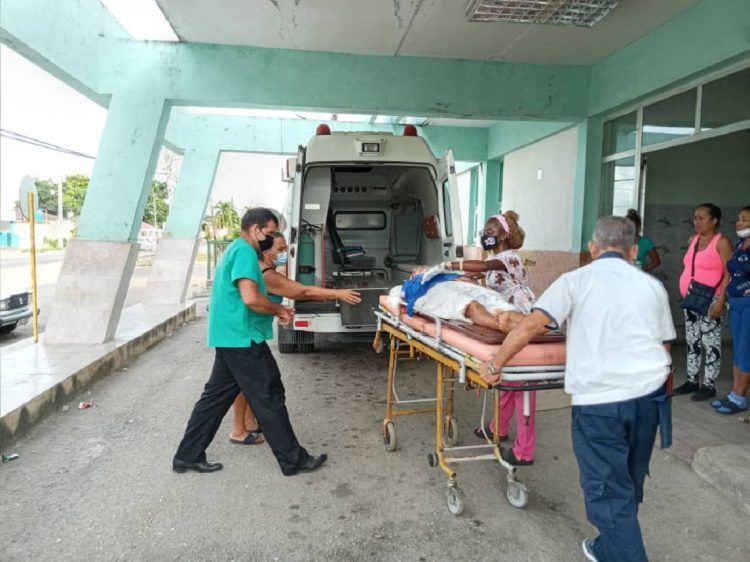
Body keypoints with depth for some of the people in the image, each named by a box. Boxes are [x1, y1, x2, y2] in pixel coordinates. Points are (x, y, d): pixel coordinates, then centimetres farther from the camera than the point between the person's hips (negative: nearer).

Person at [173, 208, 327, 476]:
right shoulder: (245, 252, -15)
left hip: (230, 337, 10)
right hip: (243, 338, -10)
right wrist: (279, 310, -8)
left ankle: (188, 456, 24)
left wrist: (276, 310, 12)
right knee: (269, 398, -2)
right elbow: (251, 298, -26)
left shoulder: (233, 250, 18)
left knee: (216, 396, 16)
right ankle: (293, 460, 9)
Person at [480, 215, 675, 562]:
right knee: (628, 485, 22)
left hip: (598, 399, -5)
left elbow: (531, 326, -10)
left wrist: (494, 364, -2)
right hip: (649, 392, 5)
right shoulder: (652, 286, 12)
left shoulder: (575, 280, 1)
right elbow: (664, 345, 16)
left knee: (608, 491, 7)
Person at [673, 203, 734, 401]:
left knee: (710, 344, -2)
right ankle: (691, 381, 21)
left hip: (710, 301, -7)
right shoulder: (693, 240, 12)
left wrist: (720, 301, -20)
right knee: (692, 342, 12)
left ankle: (709, 385, 6)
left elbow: (729, 274, -15)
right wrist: (686, 295, 14)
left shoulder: (722, 242, -10)